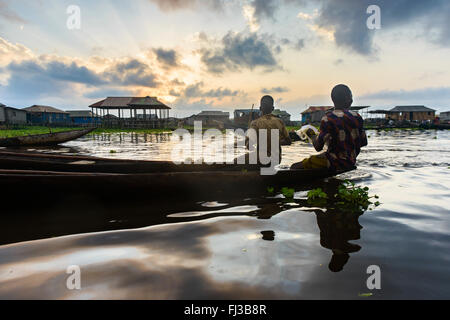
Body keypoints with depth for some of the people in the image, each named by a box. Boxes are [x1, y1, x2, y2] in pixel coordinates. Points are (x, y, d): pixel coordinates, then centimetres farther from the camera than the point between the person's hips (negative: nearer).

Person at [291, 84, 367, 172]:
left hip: (335, 163, -7)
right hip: (351, 163, 8)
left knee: (295, 168, -7)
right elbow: (364, 142, 9)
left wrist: (312, 135, 3)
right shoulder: (357, 117, 1)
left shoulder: (328, 118, -17)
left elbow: (318, 147, -17)